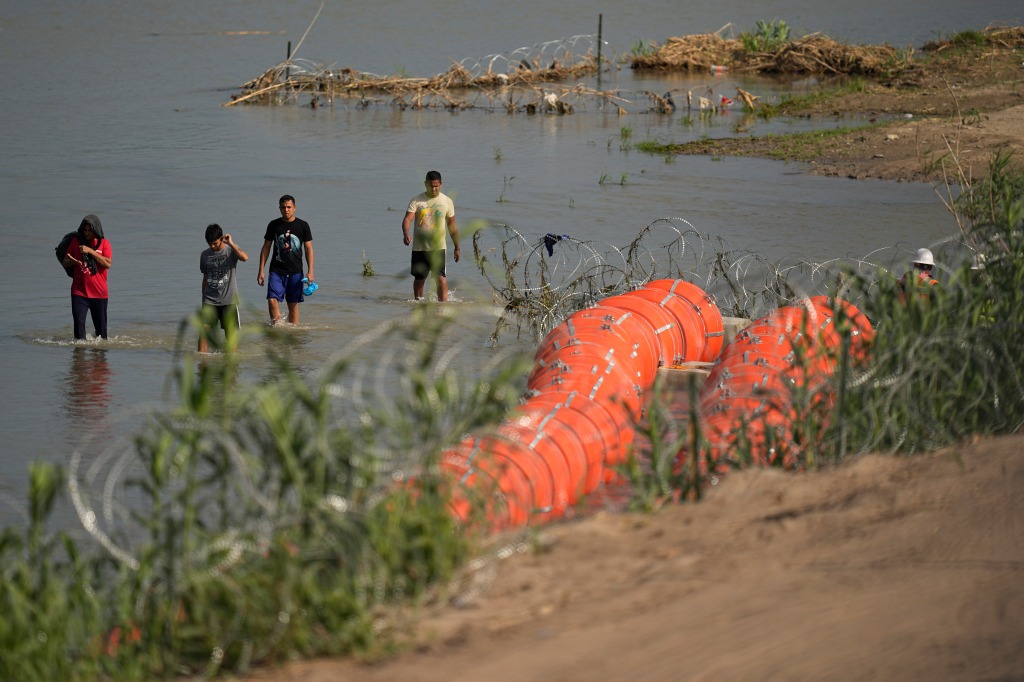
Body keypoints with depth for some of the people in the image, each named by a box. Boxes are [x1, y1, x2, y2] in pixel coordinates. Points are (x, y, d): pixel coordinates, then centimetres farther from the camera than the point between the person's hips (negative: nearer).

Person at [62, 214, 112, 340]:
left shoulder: (104, 243, 0)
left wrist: (90, 251, -18)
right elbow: (65, 263, 8)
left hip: (99, 293, 0)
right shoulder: (76, 242, 5)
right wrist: (72, 261, -17)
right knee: (79, 322, -12)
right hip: (79, 292, 1)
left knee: (100, 326, 7)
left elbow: (108, 263, -14)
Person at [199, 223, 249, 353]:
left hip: (229, 299, -3)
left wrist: (231, 243, -27)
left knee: (231, 331, 0)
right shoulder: (205, 255, 9)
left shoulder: (231, 250, -3)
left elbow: (244, 257, -26)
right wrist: (203, 299, 18)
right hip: (210, 300, 3)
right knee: (203, 328, -9)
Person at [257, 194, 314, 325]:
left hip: (295, 271, 0)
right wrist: (261, 271, 3)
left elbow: (308, 249, 2)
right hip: (277, 270, 0)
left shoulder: (302, 226, 1)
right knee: (272, 299, -16)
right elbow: (266, 248, 8)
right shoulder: (273, 225, 4)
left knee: (293, 304, 3)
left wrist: (310, 272, -6)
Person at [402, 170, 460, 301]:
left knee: (440, 277, -15)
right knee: (419, 278, 12)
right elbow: (408, 218, -12)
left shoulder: (447, 201, 5)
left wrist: (457, 247, 14)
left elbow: (452, 225, 12)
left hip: (438, 247, -1)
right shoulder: (417, 200, 0)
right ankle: (418, 302, 28)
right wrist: (406, 234, -33)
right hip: (419, 247, 1)